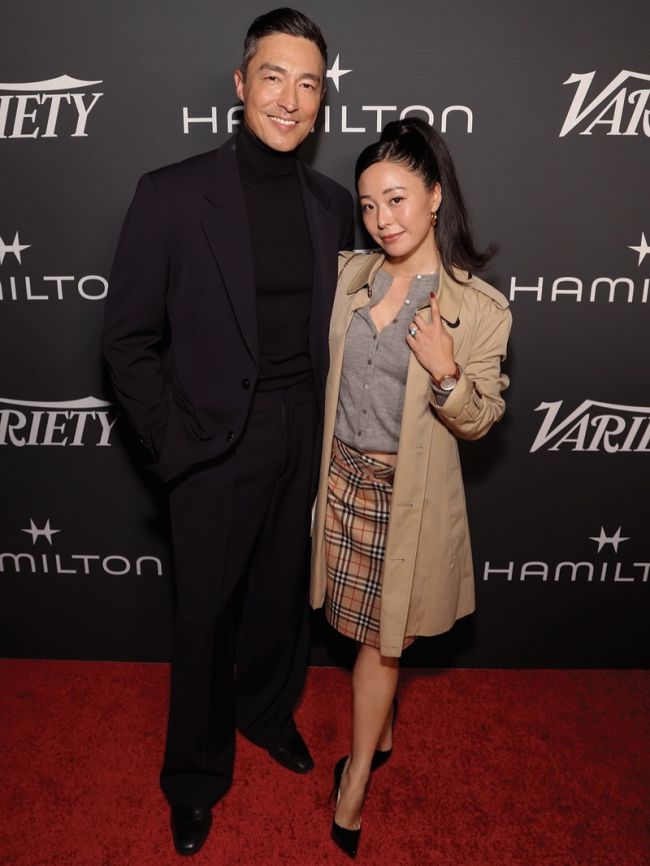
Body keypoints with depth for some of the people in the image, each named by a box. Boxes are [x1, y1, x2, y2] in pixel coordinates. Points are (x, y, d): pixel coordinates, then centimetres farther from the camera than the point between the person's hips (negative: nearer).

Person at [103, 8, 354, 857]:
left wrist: (328, 420, 5)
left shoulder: (333, 204, 4)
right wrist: (171, 443, -10)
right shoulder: (171, 194, -10)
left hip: (305, 440, 4)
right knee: (206, 611, 12)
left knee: (283, 593, 20)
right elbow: (129, 339, -7)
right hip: (216, 444, -3)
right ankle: (196, 776, 37)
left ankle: (269, 713, 49)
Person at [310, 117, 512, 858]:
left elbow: (478, 421, -8)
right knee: (367, 629, 20)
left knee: (380, 635, 11)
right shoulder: (349, 275, -1)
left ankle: (356, 781, 32)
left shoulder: (479, 308, -14)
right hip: (343, 477, 5)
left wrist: (447, 374, -26)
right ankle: (382, 731, 47)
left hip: (405, 494, -4)